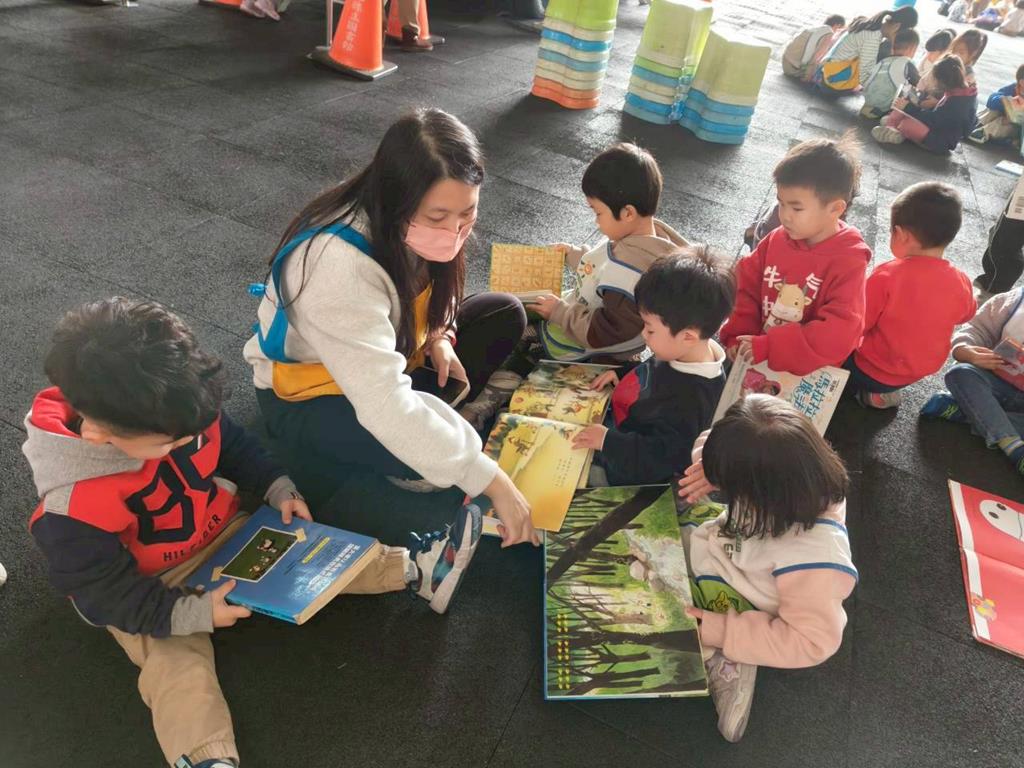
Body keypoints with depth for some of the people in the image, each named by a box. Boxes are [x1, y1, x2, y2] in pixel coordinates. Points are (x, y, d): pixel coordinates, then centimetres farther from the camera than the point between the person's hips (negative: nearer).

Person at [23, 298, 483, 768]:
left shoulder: (173, 413, -20)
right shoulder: (70, 511, -34)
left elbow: (231, 445, 1)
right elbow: (107, 595, -23)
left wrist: (278, 490, -7)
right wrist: (194, 614, -27)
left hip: (221, 534, 4)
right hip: (145, 596, -4)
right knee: (178, 668, -24)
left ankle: (417, 572, -7)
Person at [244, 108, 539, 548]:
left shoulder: (406, 226, -16)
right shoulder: (338, 263, -38)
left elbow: (425, 292, 8)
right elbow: (384, 405, -42)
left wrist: (438, 337, -14)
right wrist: (491, 480, -40)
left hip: (384, 352, 8)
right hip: (307, 395, -7)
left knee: (506, 315, -3)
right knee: (424, 454, -33)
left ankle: (434, 419, -5)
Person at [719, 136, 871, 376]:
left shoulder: (848, 264, -18)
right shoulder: (776, 240, -2)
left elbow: (838, 334, -26)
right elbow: (747, 287, 4)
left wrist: (767, 347, -28)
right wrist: (738, 337, -11)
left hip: (810, 374, -4)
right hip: (758, 357, 5)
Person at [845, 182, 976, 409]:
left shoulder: (886, 276, -29)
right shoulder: (961, 282, -14)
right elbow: (965, 315, 8)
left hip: (874, 371, -5)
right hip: (924, 369, 6)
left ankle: (869, 391, 9)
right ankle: (884, 389, 12)